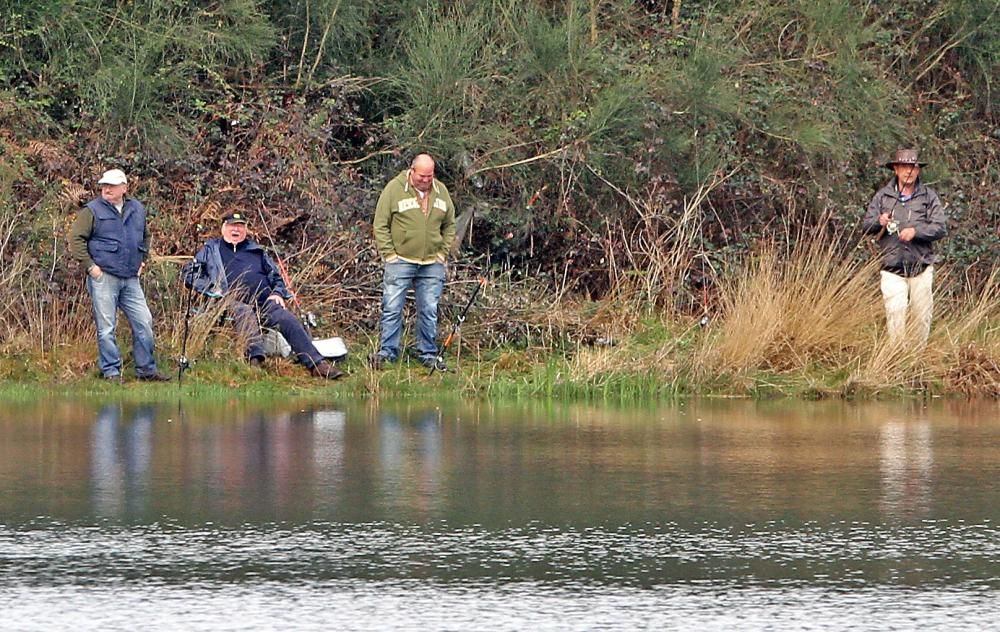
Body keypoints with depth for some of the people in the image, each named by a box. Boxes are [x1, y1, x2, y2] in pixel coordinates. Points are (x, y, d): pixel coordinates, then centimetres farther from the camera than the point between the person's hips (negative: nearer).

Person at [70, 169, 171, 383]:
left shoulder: (137, 210, 12)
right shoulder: (92, 211, -4)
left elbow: (145, 236, 30)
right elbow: (75, 239, -6)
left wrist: (142, 260, 20)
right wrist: (90, 266, -10)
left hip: (131, 279, 5)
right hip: (103, 277, -5)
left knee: (143, 322, 4)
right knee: (106, 327, -2)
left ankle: (146, 369, 14)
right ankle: (111, 371, 5)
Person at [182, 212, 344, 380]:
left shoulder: (256, 250, 29)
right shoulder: (211, 249, 20)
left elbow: (275, 275, 31)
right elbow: (189, 273, 12)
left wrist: (278, 293, 9)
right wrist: (214, 290, -3)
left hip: (265, 302, 3)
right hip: (233, 302, -3)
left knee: (289, 320, -23)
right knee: (246, 314, -39)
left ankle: (317, 364, -32)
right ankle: (256, 359, -58)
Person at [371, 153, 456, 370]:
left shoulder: (441, 191, 9)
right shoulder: (394, 189, -5)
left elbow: (449, 226, 20)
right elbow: (380, 225, -3)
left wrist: (443, 252, 8)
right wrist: (388, 253, -9)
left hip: (432, 263, 4)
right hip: (400, 261, -4)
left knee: (429, 311, 7)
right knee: (392, 308, -5)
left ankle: (428, 354, 16)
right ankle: (387, 352, 2)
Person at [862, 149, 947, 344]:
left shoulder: (929, 196, 3)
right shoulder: (883, 196, 6)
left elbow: (940, 229, -5)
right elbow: (865, 226, 6)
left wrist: (915, 231, -21)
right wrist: (879, 222, -17)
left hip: (921, 268, 1)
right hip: (892, 269, 0)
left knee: (922, 316, 7)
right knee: (895, 315, -12)